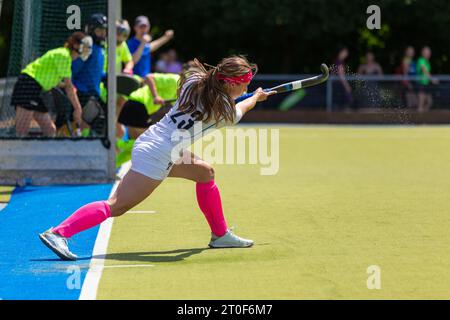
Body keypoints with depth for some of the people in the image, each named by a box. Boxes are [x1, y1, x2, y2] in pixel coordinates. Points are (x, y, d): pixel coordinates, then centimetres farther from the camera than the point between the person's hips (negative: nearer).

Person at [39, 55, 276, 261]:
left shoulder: (194, 80, 5)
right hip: (156, 157, -9)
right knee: (115, 207, -12)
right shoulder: (227, 111, -10)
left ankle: (220, 235, 32)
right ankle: (58, 233, -19)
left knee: (205, 172, 22)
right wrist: (256, 98, 37)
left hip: (148, 142, 9)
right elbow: (239, 110, 16)